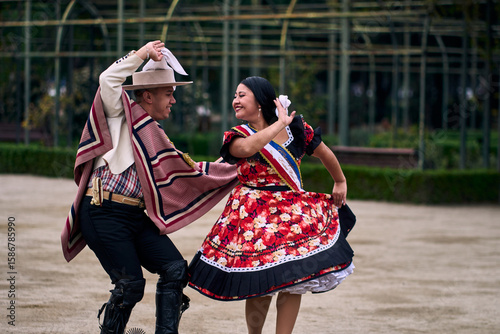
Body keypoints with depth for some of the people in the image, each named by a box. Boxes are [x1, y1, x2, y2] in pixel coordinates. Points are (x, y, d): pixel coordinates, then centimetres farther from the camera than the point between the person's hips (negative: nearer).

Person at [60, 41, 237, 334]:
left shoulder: (156, 136, 20)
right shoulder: (122, 115, 0)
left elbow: (188, 170, 27)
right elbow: (108, 79, -18)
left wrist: (233, 170, 28)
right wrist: (142, 54, -13)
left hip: (137, 218, 8)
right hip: (105, 213, -8)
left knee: (175, 269, -5)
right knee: (130, 284, -12)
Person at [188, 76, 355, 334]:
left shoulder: (295, 129, 5)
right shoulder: (237, 136, -1)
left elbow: (325, 154, 20)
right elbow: (247, 148, -26)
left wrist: (340, 182, 31)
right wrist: (280, 123, -16)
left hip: (292, 214, 2)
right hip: (254, 215, -2)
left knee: (294, 282, -2)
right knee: (260, 287, -3)